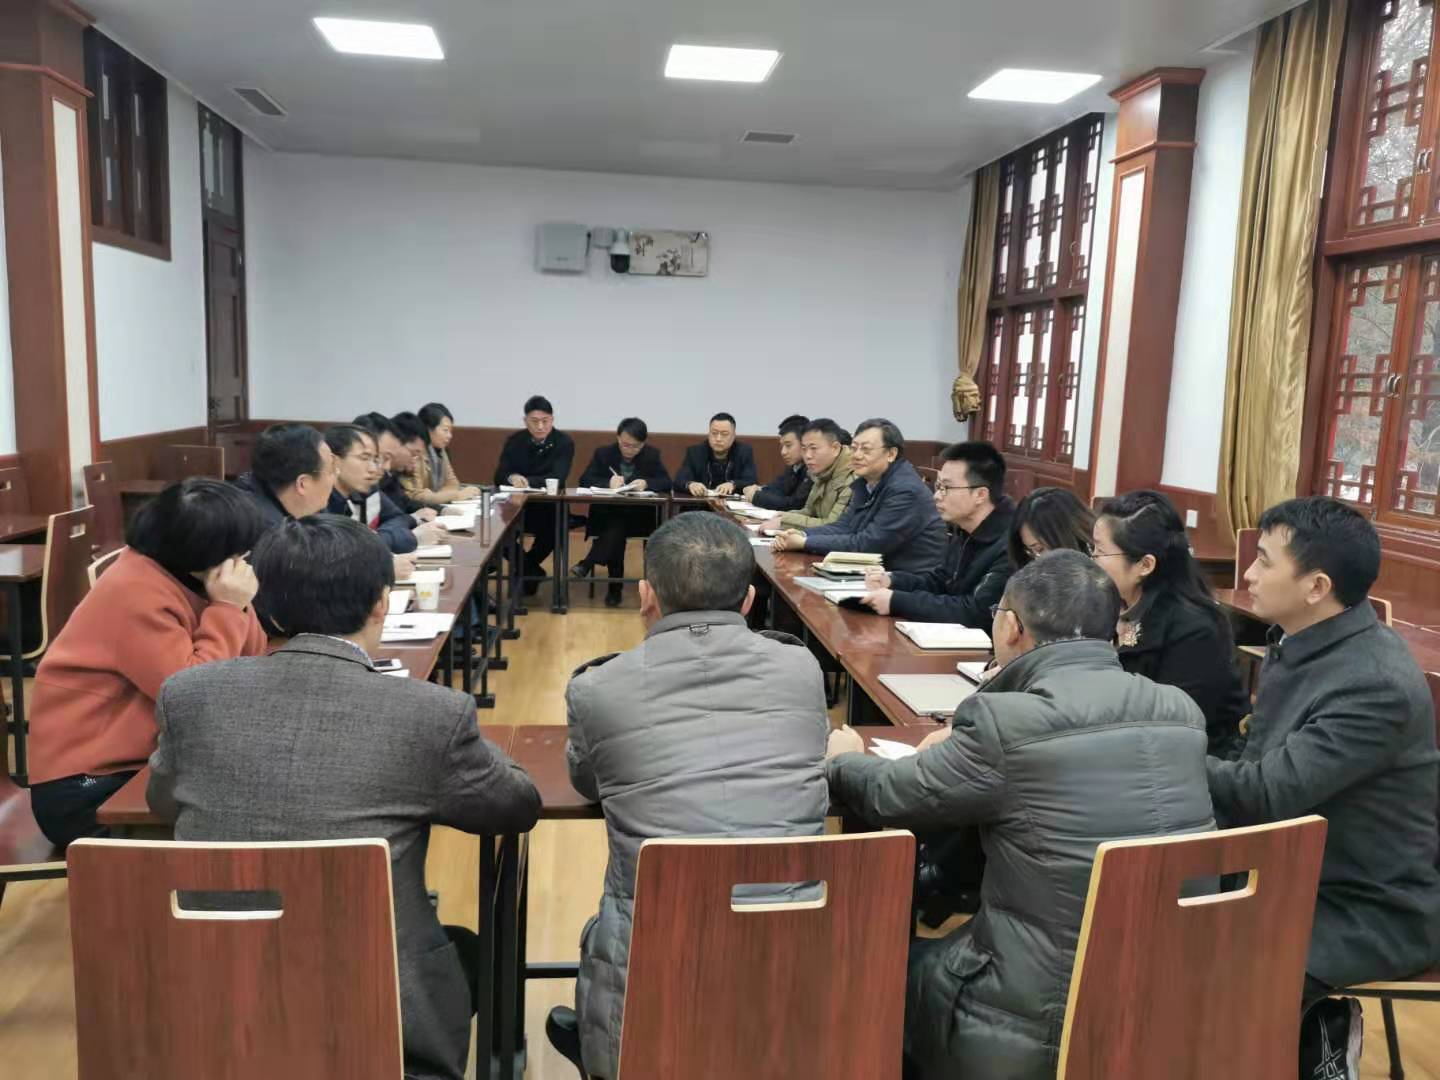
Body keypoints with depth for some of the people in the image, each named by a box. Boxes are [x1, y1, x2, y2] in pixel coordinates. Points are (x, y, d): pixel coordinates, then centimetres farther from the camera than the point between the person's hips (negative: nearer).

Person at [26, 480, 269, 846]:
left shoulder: (185, 573, 1)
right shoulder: (137, 593, -26)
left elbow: (248, 657, 2)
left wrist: (234, 605, -15)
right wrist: (227, 607, -26)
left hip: (143, 761, 8)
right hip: (85, 785, -8)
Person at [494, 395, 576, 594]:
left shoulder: (564, 442, -7)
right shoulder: (514, 441, 2)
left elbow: (558, 479, -19)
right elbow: (499, 476, -6)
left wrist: (526, 480, -33)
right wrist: (512, 478, -31)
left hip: (549, 508, -2)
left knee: (553, 526, -33)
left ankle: (525, 567, -2)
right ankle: (532, 569, -1)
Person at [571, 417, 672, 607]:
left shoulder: (652, 455, 4)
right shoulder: (603, 453, 3)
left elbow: (666, 483, -5)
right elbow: (585, 480, -6)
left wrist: (646, 483, -25)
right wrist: (608, 482, -26)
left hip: (640, 516, 0)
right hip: (607, 515, 0)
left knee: (617, 529, -33)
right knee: (616, 531, -32)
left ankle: (587, 565, -26)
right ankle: (615, 589, -23)